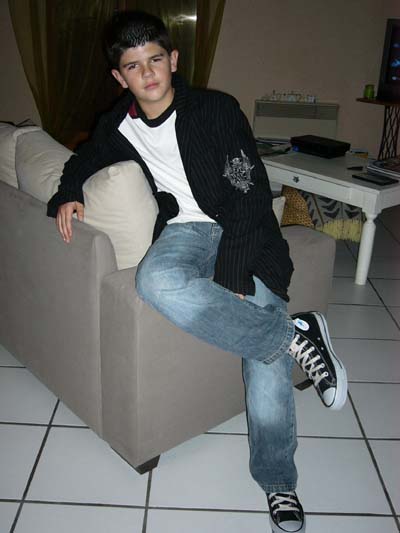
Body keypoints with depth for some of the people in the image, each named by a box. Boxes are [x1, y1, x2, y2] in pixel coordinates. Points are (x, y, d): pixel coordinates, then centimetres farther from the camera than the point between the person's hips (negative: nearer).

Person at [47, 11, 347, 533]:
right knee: (156, 281, -37)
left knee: (267, 359, -19)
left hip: (248, 234, -2)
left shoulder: (217, 109, -5)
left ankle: (278, 483, 6)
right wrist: (67, 195, 6)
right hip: (189, 230, 3)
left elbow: (252, 192, -12)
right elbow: (83, 161, 30)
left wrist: (231, 273, -21)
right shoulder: (119, 125, 9)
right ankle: (296, 335, -23)